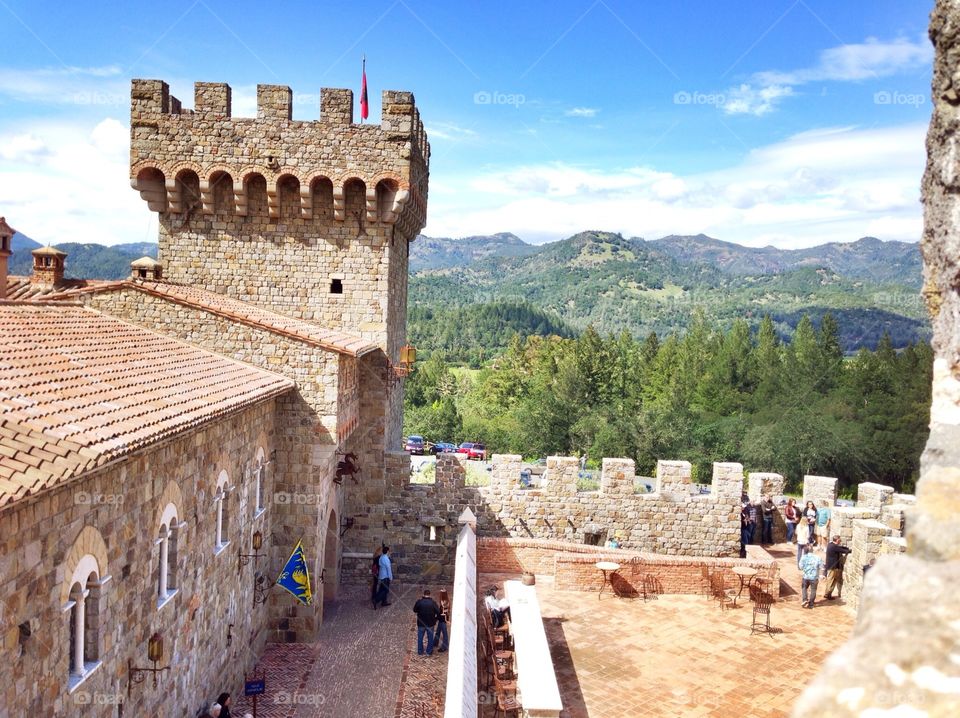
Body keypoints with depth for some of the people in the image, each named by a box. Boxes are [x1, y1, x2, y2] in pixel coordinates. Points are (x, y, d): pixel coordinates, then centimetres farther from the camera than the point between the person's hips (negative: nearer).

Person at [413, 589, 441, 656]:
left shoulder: (419, 602, -14)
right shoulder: (433, 603, -14)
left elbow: (414, 610, 0)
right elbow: (438, 612, -11)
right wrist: (435, 619, 6)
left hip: (421, 623, 0)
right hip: (430, 623, 0)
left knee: (420, 638, 17)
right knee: (430, 638, 15)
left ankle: (420, 652, 25)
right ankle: (429, 652, 22)